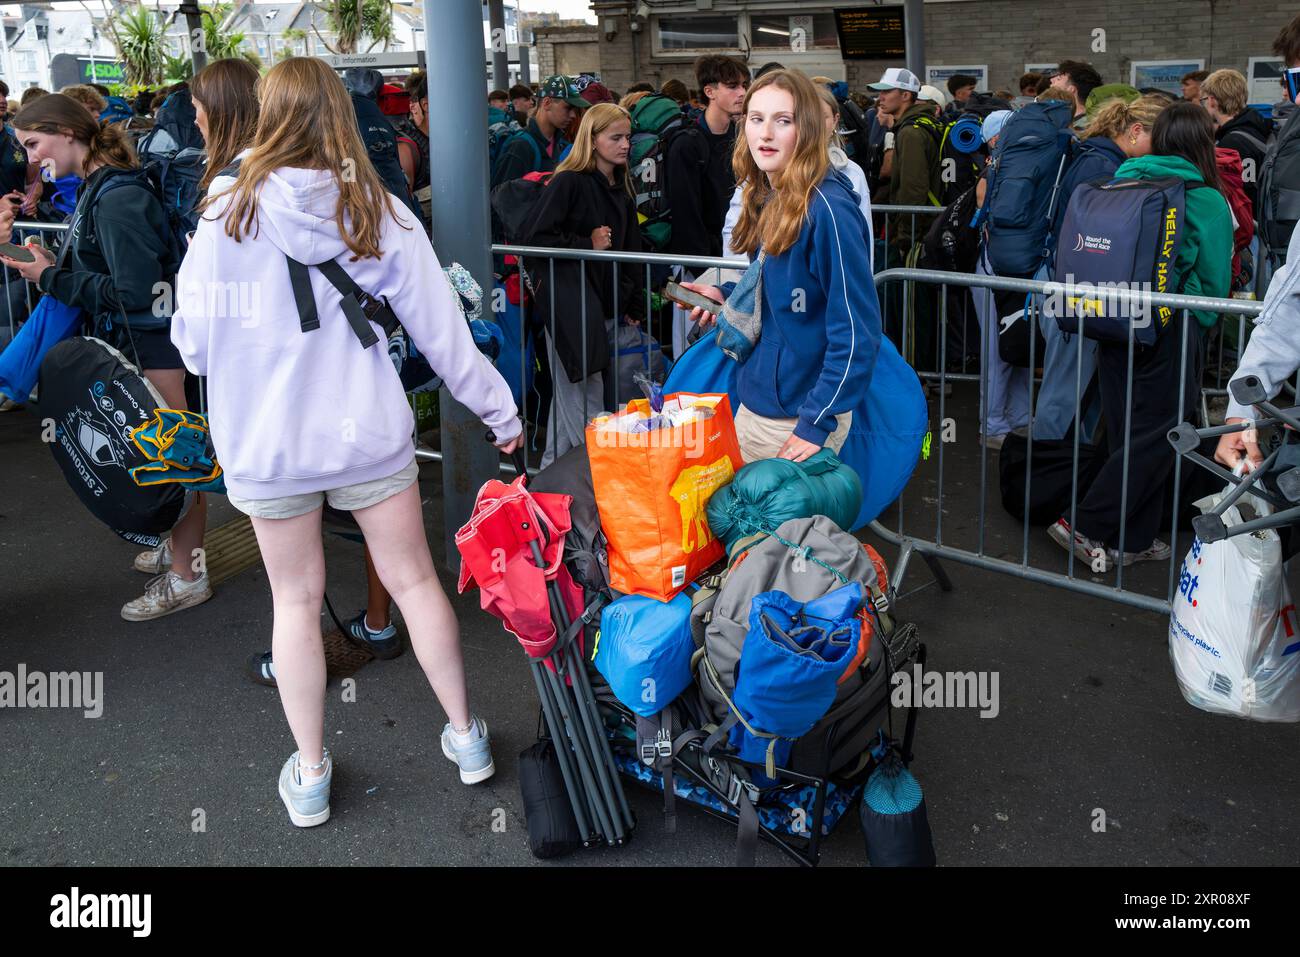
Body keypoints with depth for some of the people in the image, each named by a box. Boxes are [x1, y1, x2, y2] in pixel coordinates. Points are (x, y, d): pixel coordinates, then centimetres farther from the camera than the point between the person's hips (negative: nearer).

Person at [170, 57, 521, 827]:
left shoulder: (229, 216, -11)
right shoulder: (381, 214, -6)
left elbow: (193, 340, -5)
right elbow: (441, 328, -3)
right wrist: (498, 409, 8)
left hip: (267, 444, -1)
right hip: (370, 432, 1)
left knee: (297, 602, 12)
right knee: (413, 578, 14)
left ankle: (311, 777, 24)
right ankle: (466, 735, 28)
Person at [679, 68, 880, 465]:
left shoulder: (827, 209, -21)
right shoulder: (767, 200, 5)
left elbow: (857, 330, -22)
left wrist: (818, 423, -22)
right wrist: (729, 297, 3)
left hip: (799, 419, -8)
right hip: (753, 402, 9)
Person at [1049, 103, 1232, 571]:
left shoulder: (1124, 181, 4)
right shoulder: (1208, 201, -9)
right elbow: (1216, 282, -4)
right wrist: (1200, 322, 15)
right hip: (1171, 334, -5)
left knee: (1127, 434, 11)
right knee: (1153, 438, 4)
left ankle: (1133, 539, 18)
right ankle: (1086, 528, 0)